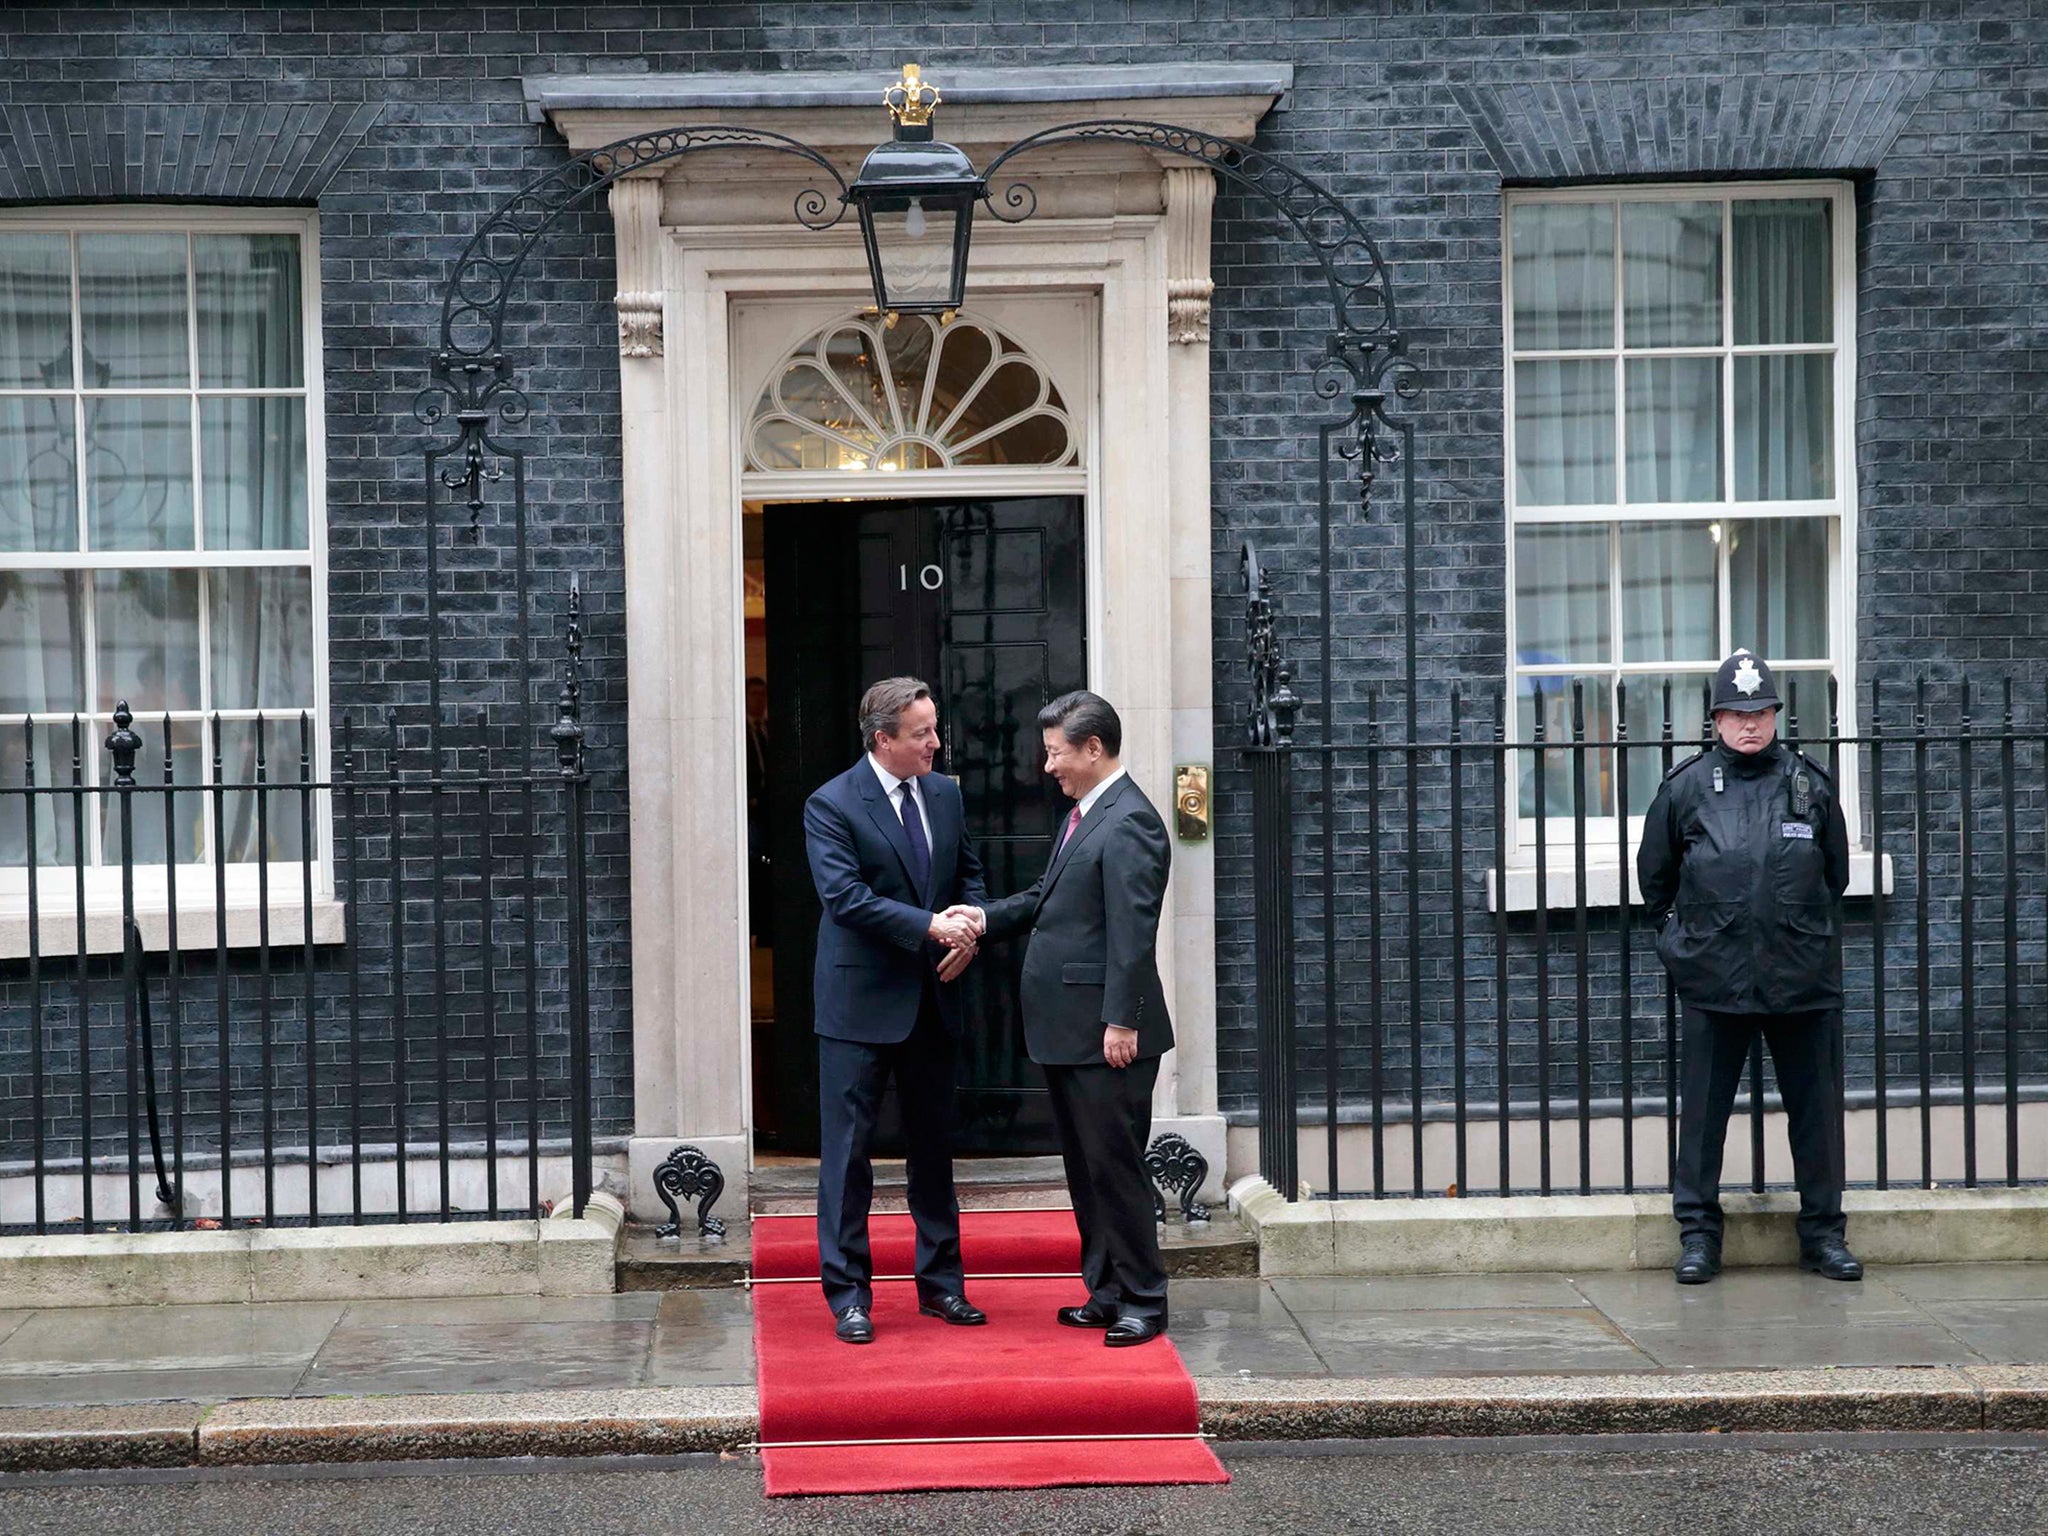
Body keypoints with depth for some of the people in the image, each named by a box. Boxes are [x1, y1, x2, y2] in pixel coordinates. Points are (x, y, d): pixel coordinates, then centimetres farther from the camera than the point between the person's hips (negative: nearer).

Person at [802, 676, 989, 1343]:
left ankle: (941, 1283, 23)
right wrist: (930, 926, -25)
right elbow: (845, 896, -20)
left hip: (931, 1000, 6)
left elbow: (970, 875, 15)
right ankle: (848, 1294, 6)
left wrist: (967, 934, -5)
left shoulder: (945, 794, 7)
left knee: (935, 1145, 13)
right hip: (861, 1001, -6)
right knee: (847, 1151, -1)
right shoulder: (831, 806, -12)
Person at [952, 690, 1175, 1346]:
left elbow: (1133, 931, -20)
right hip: (1066, 1032, 10)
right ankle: (1107, 1291, 23)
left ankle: (1142, 1299, 5)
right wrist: (988, 917, 6)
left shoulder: (1129, 823, -17)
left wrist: (1121, 1022, -22)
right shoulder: (1085, 813, 15)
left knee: (1115, 1165, -3)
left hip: (1106, 1034, -10)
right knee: (1085, 1165, 15)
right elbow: (1049, 896, 22)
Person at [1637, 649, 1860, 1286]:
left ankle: (1823, 1232, 16)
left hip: (1803, 978, 1)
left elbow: (1836, 870, 19)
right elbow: (1654, 873, 15)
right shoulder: (1685, 787, 3)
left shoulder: (1810, 784, 6)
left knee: (1816, 1107, 6)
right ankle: (1698, 1233, 11)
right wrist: (1681, 937, 16)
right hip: (1714, 980, -1)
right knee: (1703, 1109, 2)